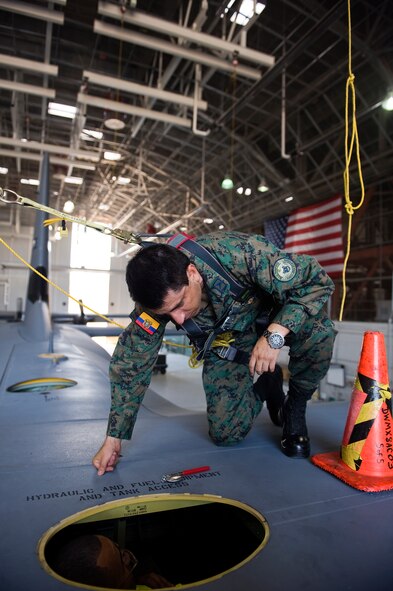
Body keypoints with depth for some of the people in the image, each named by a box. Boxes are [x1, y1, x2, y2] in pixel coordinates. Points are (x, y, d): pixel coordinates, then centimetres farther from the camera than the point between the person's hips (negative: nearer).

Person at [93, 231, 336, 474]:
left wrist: (275, 335, -42)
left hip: (275, 317, -1)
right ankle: (266, 384, 25)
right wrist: (113, 438, -13)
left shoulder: (239, 253, -39)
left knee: (319, 331, -34)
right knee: (226, 433, -5)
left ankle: (296, 407, -4)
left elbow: (318, 280, -29)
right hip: (225, 342, 2)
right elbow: (130, 364, -16)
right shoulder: (158, 297, -27)